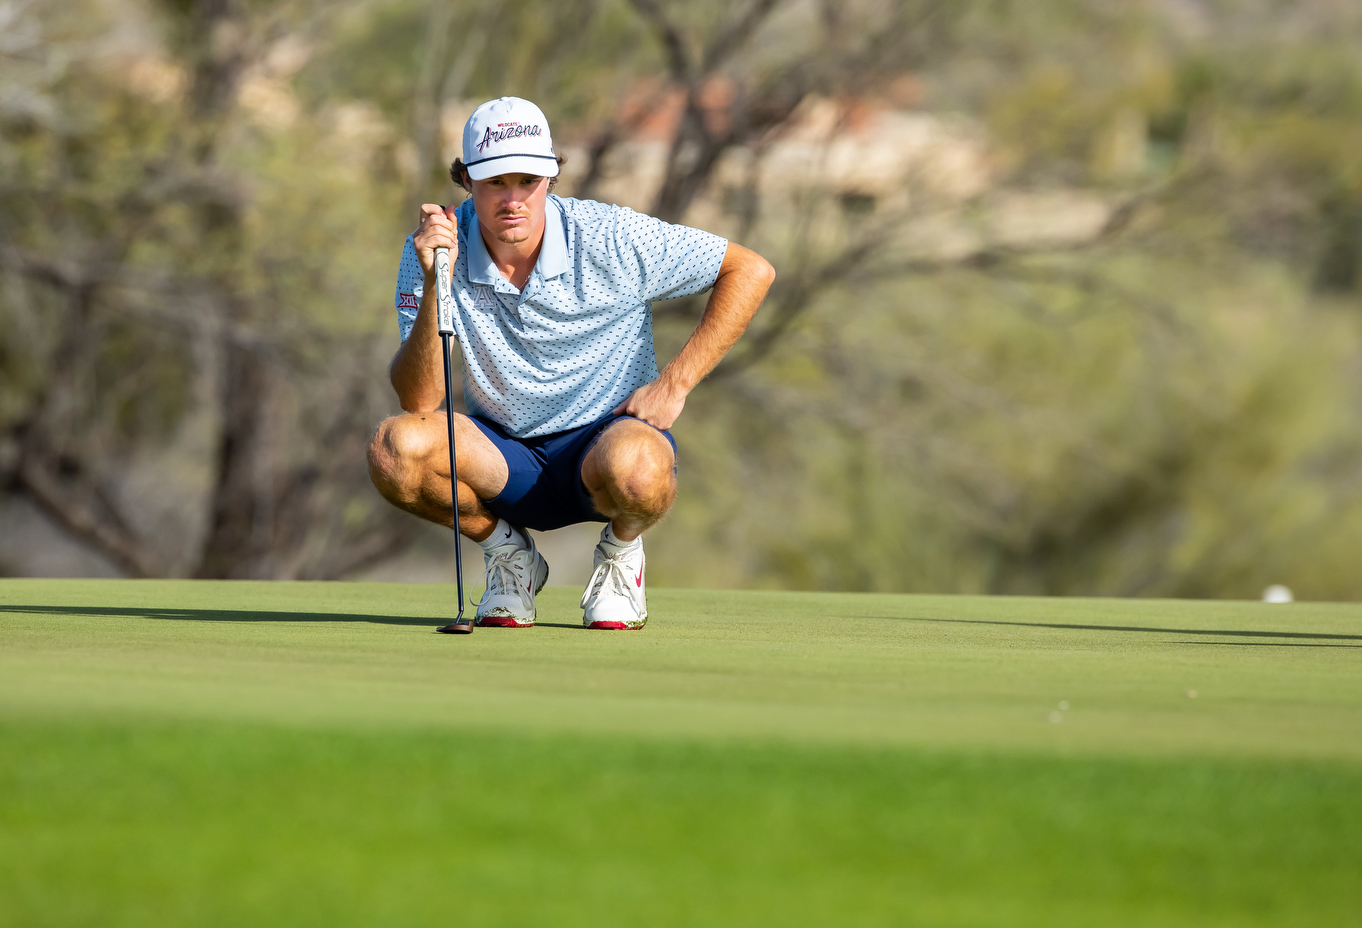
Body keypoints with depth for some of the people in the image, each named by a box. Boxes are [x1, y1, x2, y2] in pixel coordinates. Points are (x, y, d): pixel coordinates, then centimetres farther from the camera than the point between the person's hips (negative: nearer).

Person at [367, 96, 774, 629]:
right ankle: (507, 552, 1)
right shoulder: (434, 248, -12)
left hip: (608, 432, -2)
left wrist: (675, 383, -14)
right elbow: (417, 401, -19)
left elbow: (751, 270, -9)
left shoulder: (610, 239, -17)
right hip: (502, 456, 2)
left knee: (634, 468, -40)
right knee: (395, 447, -30)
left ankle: (622, 548, -1)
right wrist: (434, 284, -33)